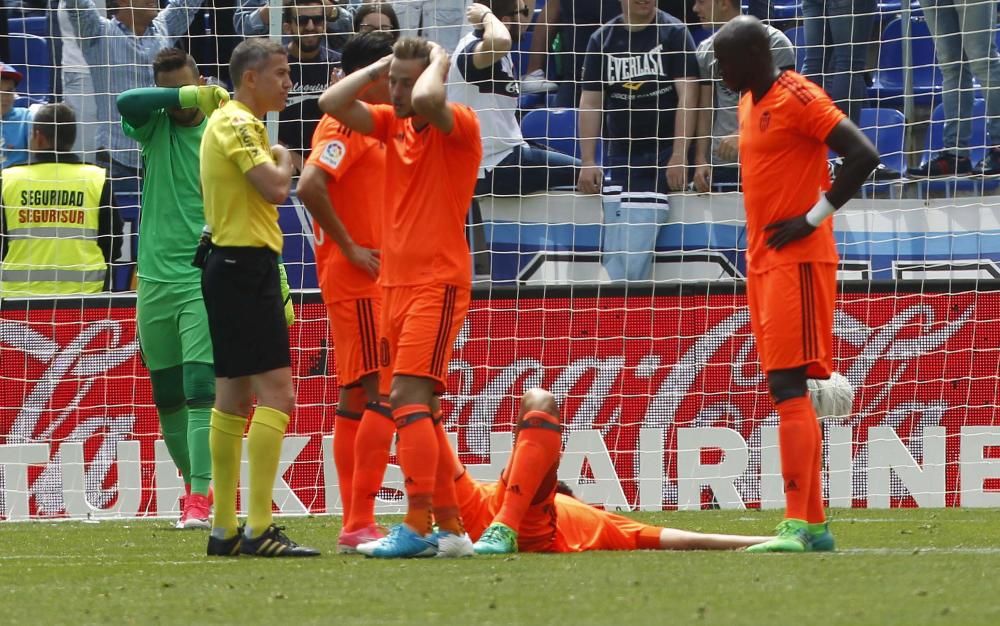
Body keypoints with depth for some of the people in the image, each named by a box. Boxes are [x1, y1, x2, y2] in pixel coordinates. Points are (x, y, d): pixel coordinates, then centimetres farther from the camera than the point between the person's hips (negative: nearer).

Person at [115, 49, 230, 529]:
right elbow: (126, 102, -17)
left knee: (201, 390, -15)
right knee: (167, 399, 10)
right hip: (155, 279, 4)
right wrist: (187, 96, -28)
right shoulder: (155, 127, 6)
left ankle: (201, 498, -20)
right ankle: (192, 482, 27)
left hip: (204, 280, -4)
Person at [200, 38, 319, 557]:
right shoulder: (236, 124, -12)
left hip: (233, 266, 11)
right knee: (276, 393, -15)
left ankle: (224, 530, 14)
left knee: (233, 396, 11)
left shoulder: (232, 122, 19)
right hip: (245, 266, -11)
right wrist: (284, 157, -3)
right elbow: (275, 187, -23)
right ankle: (259, 529, -20)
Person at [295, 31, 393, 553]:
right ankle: (360, 524, -17)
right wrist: (351, 249, -20)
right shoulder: (345, 124, -12)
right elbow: (310, 186, -26)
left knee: (356, 397, 10)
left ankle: (355, 526, 13)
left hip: (370, 280, 10)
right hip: (357, 279, -10)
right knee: (384, 393, -15)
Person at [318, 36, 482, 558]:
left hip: (438, 284, -8)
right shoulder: (392, 124, 11)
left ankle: (417, 527, -22)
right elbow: (332, 104, 8)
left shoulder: (459, 125, -9)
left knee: (408, 397, -18)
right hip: (394, 282, 8)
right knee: (418, 409, 9)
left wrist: (439, 63, -10)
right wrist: (380, 66, 6)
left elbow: (425, 101, -29)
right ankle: (450, 527, 14)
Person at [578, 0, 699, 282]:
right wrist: (588, 161, 2)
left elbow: (687, 95, -8)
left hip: (664, 154, -4)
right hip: (620, 155, 4)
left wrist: (679, 156, -16)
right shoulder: (602, 40, 9)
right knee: (616, 256, -5)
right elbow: (590, 103, 10)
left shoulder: (674, 33, -2)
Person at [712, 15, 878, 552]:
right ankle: (814, 526, 13)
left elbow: (863, 155, -18)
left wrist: (814, 217, -17)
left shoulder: (798, 99, -12)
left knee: (788, 385, -15)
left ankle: (795, 526, -20)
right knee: (788, 390, 9)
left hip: (796, 261, -10)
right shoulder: (750, 104, 16)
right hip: (763, 261, 10)